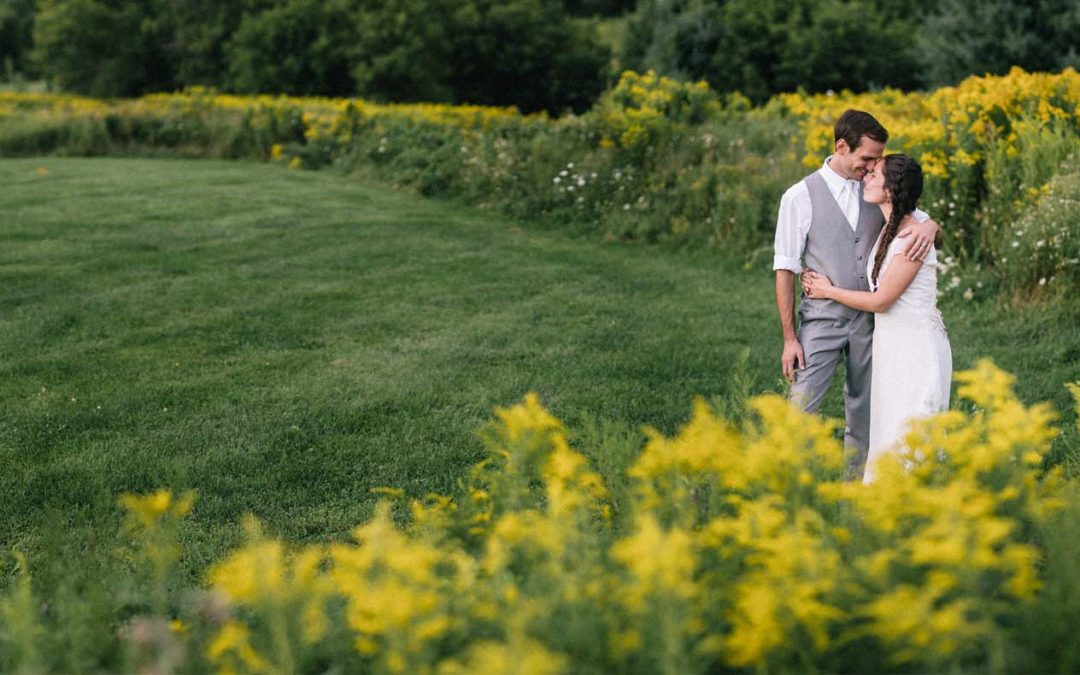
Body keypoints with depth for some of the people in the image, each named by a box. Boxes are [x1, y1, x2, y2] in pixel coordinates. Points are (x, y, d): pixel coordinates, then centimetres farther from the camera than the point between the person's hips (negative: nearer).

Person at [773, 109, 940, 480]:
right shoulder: (800, 197, -7)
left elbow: (926, 223, 12)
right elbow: (785, 270, -5)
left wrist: (928, 226, -16)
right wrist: (789, 338, -8)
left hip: (870, 320, 4)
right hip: (822, 320, -4)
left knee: (862, 415, 11)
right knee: (801, 411, -9)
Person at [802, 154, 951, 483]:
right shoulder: (887, 231, 9)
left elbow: (881, 301, -15)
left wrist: (829, 291, -3)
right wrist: (820, 281, 9)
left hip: (917, 349, -9)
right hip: (891, 347, 9)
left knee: (908, 438, -4)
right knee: (888, 434, 11)